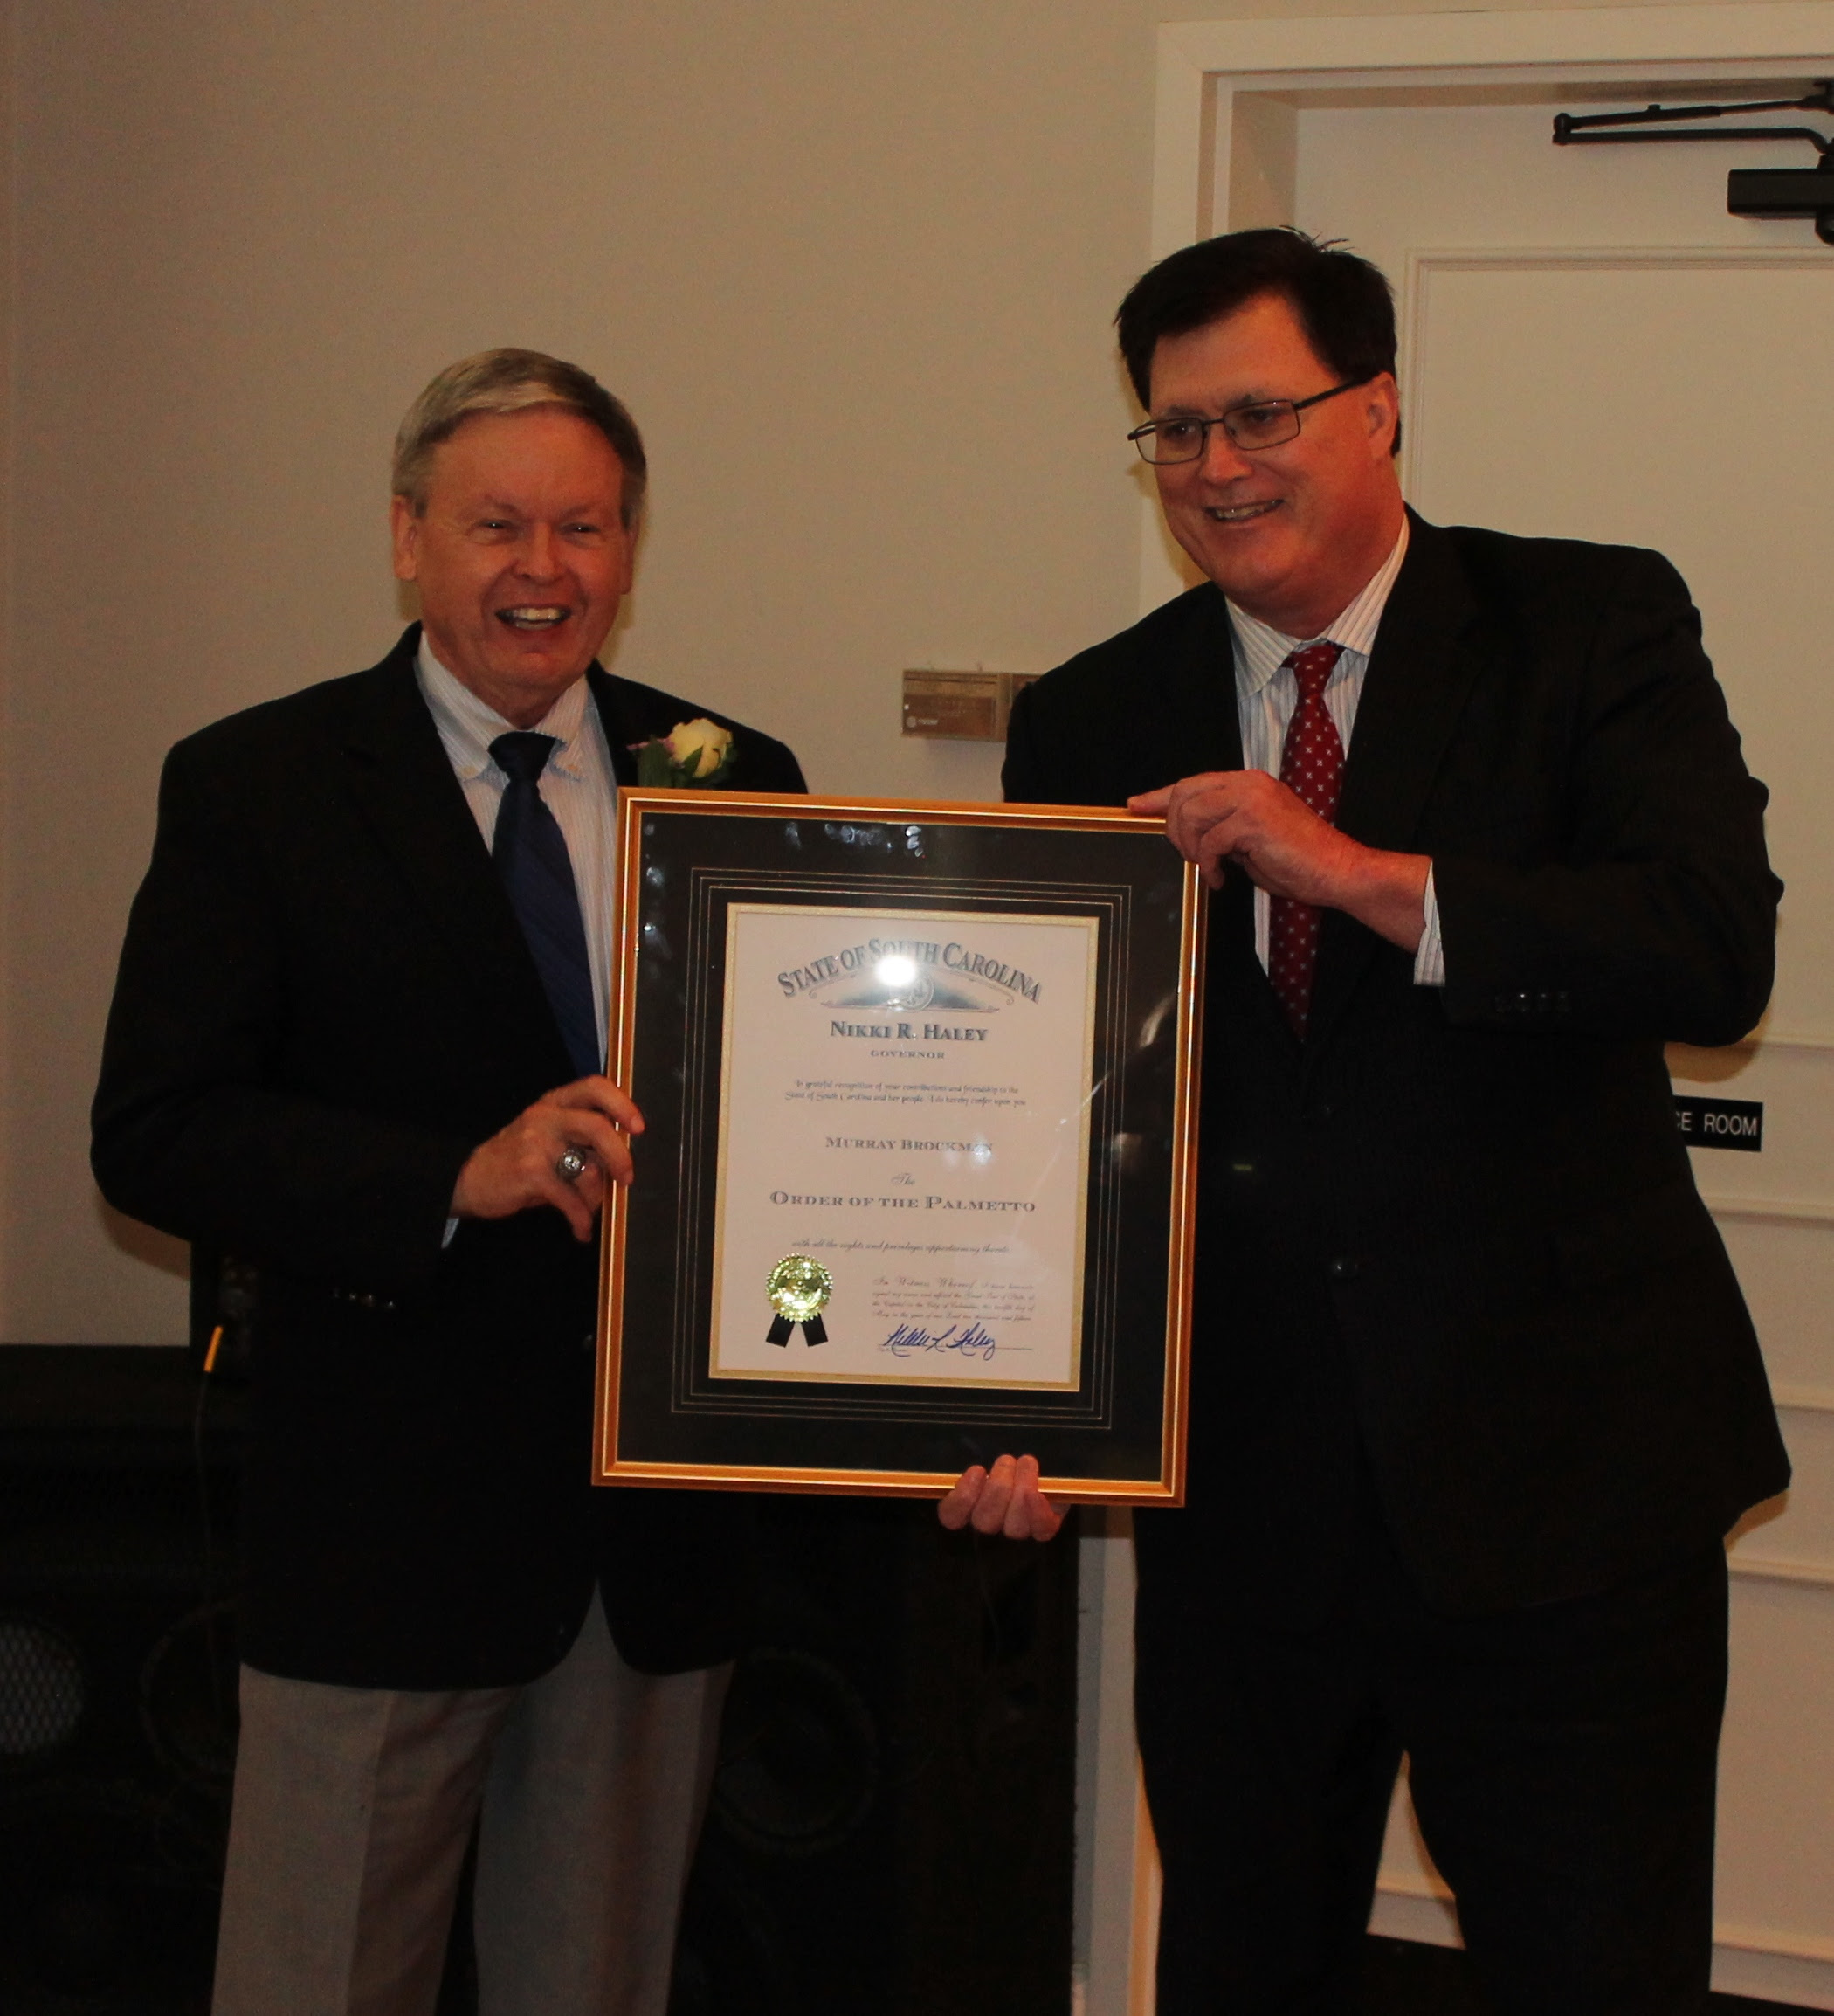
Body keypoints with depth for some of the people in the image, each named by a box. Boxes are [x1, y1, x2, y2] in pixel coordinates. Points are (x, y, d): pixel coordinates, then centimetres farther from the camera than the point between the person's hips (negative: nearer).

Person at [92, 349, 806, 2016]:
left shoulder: (741, 787, 8)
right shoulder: (256, 787, -1)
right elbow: (156, 1132, -8)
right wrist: (458, 1179, -21)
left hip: (665, 1524, 3)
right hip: (389, 1516, -3)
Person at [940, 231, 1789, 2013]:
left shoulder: (1591, 631, -3)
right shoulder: (1089, 728, 6)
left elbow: (1718, 948, -18)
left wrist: (1359, 874, -25)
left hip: (1558, 1470, -3)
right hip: (1241, 1486, 3)